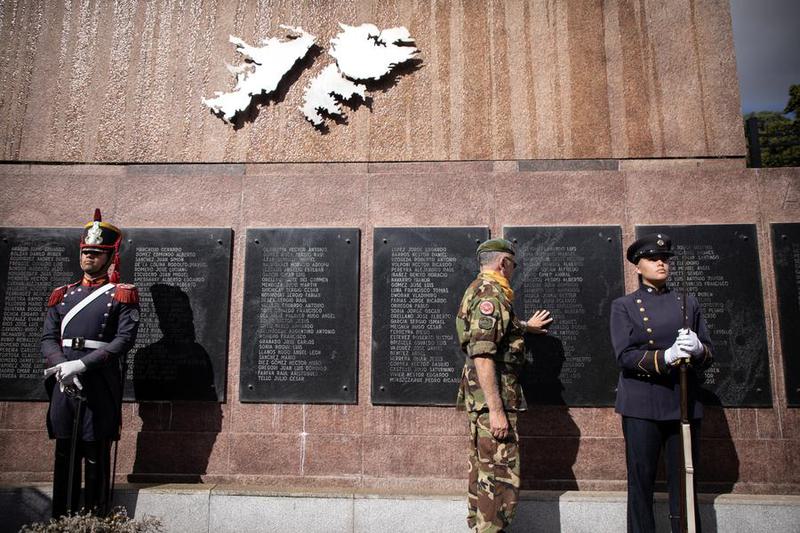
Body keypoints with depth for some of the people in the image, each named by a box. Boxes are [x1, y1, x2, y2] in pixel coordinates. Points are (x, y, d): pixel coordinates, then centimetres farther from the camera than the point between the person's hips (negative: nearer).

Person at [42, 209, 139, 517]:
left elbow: (124, 339, -10)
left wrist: (82, 364, -19)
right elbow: (48, 339, 7)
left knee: (97, 459, 2)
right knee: (65, 458, 10)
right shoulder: (62, 295, 16)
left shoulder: (122, 295, 2)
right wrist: (63, 366, -12)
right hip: (64, 386, 4)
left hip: (101, 385, -4)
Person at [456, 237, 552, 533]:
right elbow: (482, 355, -24)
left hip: (481, 399, 11)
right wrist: (496, 410, -26)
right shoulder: (490, 293, -15)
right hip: (493, 399, -11)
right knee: (501, 479, -8)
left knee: (482, 474, 16)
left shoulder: (480, 290, 18)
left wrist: (525, 325, 57)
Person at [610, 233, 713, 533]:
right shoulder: (624, 306, 4)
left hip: (684, 405, 3)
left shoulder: (688, 304, 13)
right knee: (641, 485, 3)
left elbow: (708, 356, 9)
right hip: (642, 406, -2)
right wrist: (666, 357, -23)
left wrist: (697, 350, -14)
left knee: (684, 486, 7)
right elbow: (624, 356, -8)